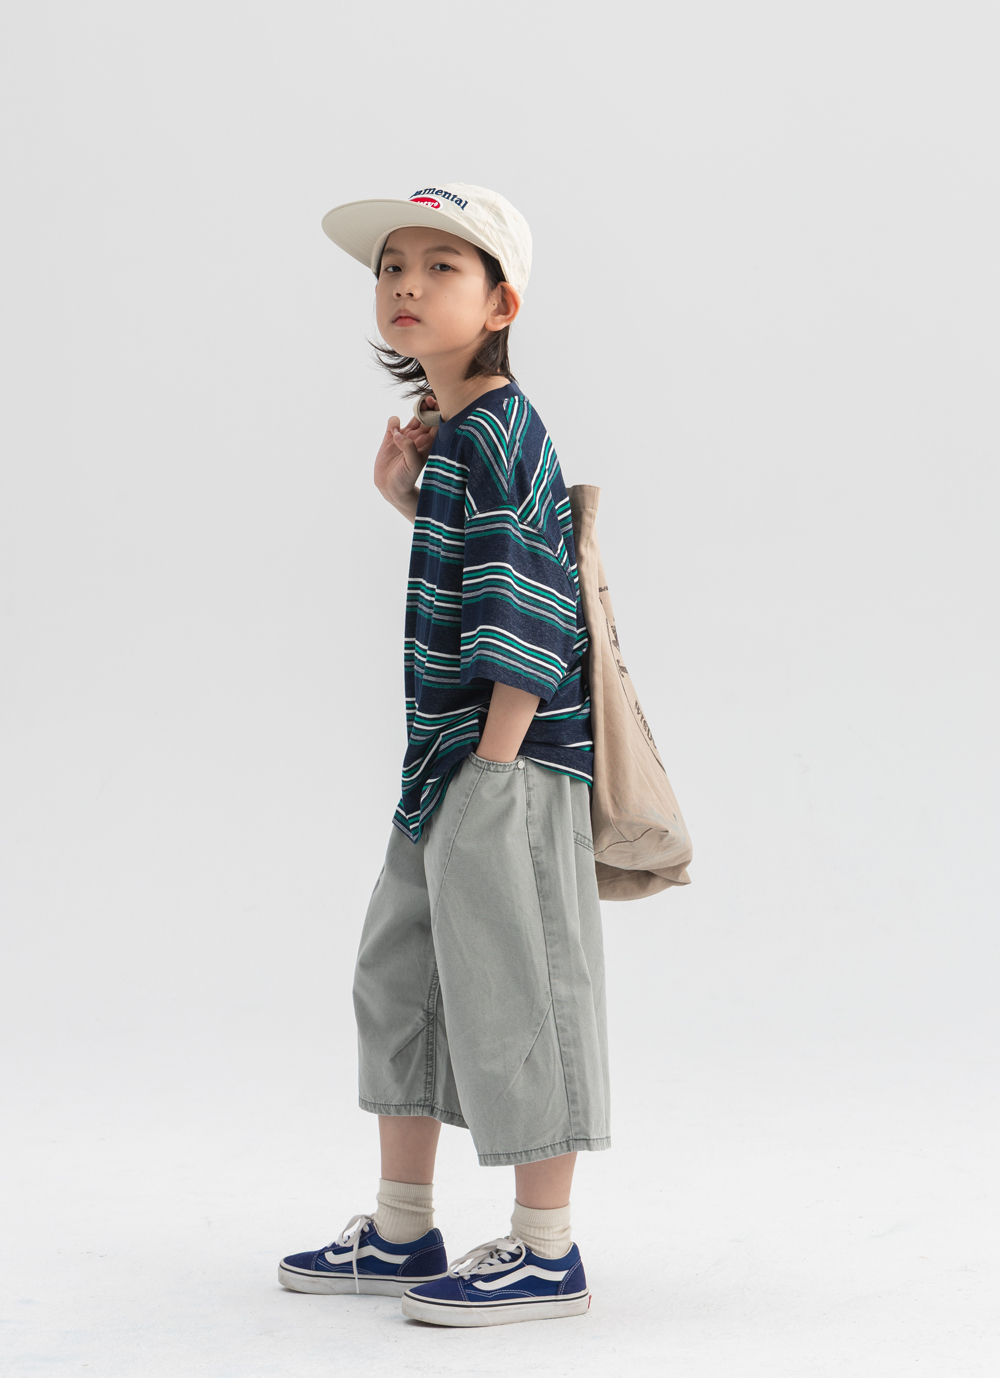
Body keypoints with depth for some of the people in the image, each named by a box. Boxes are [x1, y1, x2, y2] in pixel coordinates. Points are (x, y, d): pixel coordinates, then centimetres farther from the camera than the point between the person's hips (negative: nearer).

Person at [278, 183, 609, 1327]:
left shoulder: (493, 432, -15)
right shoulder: (454, 429, 14)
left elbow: (526, 608, -20)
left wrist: (498, 762, -21)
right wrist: (405, 494, 10)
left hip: (509, 761, -10)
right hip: (446, 761, 10)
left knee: (513, 987, -2)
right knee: (399, 975, 16)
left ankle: (546, 1253, 10)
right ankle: (402, 1233, 28)